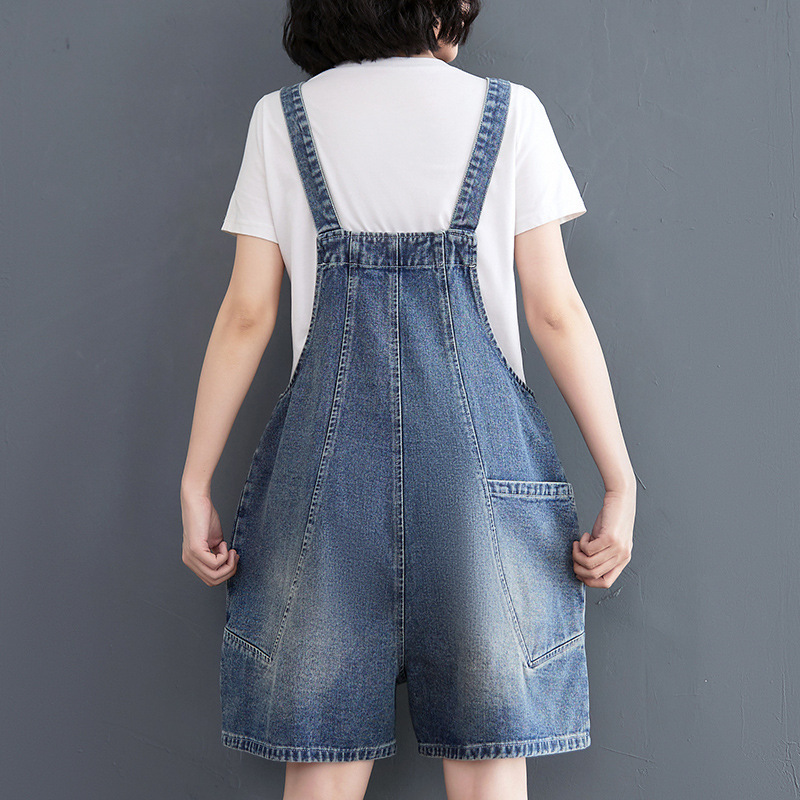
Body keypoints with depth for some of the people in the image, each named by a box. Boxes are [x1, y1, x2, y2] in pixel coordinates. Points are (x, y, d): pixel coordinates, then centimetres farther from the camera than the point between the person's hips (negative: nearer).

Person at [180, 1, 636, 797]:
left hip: (327, 444, 2)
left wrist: (196, 482, 8)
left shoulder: (283, 116, 9)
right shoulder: (510, 110, 6)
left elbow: (247, 315, 4)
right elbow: (555, 312, 0)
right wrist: (621, 481, 3)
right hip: (480, 449, -1)